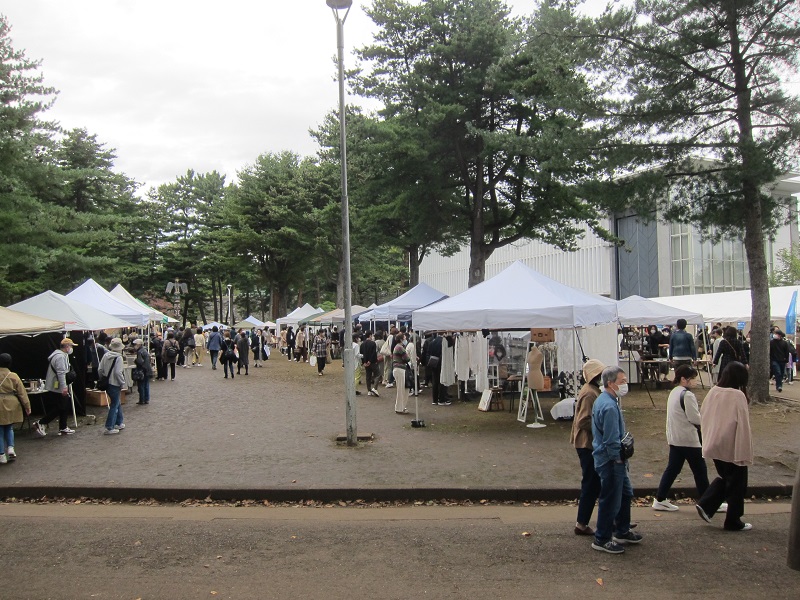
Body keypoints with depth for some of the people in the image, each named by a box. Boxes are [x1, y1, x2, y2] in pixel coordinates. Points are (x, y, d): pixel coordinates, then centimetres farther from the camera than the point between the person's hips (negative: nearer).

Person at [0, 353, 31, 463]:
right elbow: (22, 393, -1)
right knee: (9, 428, 20)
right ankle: (10, 448, 2)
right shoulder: (13, 376, -3)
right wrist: (27, 406, 5)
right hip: (11, 406, 2)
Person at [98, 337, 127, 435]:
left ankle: (119, 423, 31)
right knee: (114, 405, 0)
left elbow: (101, 370, 6)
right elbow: (118, 373, -23)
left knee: (117, 403, 22)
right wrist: (123, 383, -12)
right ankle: (109, 428, 0)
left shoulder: (105, 355, 3)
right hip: (115, 385, -8)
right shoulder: (118, 358, -18)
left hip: (107, 383, 8)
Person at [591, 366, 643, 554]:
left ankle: (622, 531, 36)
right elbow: (611, 440, -26)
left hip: (614, 461, 11)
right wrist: (618, 459, -13)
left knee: (625, 493, 22)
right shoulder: (609, 407, -25)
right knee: (610, 500, 1)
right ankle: (602, 540, 13)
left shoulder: (603, 400, 8)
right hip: (610, 461, -11)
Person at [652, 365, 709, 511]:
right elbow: (696, 419, -19)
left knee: (672, 468, 11)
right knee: (700, 471, 4)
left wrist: (700, 418, 8)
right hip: (689, 439, -9)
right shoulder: (687, 395, -18)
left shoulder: (673, 392, 11)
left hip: (674, 438, 9)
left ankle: (659, 500, 11)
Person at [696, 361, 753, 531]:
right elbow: (743, 426, -19)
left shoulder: (712, 392, 1)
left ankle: (705, 505, 10)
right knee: (737, 485, 10)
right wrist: (745, 453, -14)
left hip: (714, 446, 6)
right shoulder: (738, 396, -19)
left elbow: (703, 417, 10)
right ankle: (733, 521, 18)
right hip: (733, 449, -6)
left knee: (724, 478, 24)